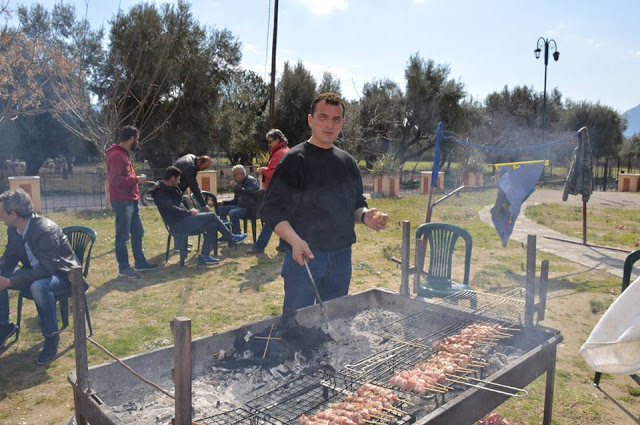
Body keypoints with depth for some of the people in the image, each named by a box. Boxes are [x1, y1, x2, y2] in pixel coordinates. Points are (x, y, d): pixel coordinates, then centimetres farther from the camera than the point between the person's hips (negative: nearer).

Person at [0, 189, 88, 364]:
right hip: (35, 272, 8)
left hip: (61, 274, -8)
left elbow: (47, 268, -32)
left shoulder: (46, 230, -29)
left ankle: (51, 337, -19)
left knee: (38, 286, -38)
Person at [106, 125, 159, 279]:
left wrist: (138, 179, 7)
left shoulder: (124, 153, 17)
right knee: (122, 235, -2)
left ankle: (140, 262, 27)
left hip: (131, 200, 10)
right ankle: (124, 268, 7)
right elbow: (115, 179, -25)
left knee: (137, 232, 16)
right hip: (122, 202, -10)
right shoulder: (116, 155, -16)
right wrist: (136, 179, -18)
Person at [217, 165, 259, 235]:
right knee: (220, 209, 0)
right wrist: (223, 203, 8)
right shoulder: (240, 183, 16)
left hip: (251, 208, -9)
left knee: (233, 213, -32)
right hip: (240, 205, 9)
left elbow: (250, 193, -27)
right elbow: (236, 200, 21)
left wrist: (236, 187, -20)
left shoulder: (251, 180, -7)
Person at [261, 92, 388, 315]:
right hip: (304, 256, -5)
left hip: (341, 257, 6)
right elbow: (271, 209, -12)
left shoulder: (348, 162, 10)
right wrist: (294, 240, -28)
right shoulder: (294, 159, -8)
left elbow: (356, 204, 17)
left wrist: (365, 216, -7)